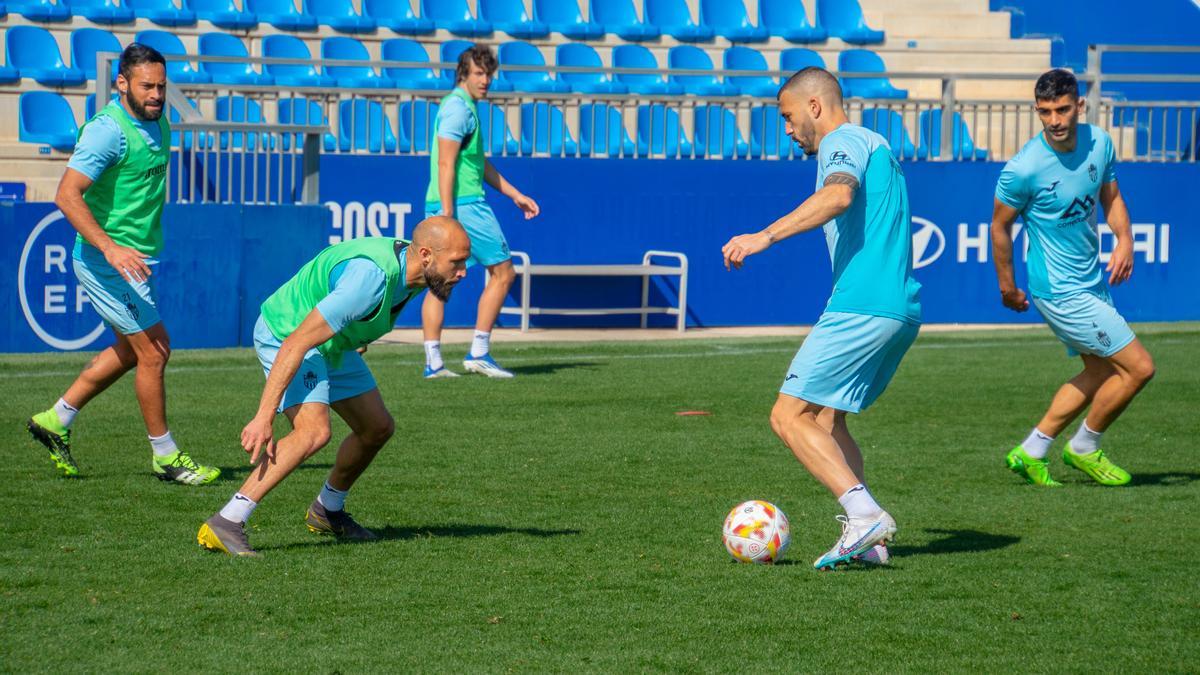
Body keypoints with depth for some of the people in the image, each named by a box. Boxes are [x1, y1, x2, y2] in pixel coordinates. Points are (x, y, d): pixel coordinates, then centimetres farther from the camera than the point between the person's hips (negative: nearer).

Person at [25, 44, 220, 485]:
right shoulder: (108, 131, -21)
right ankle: (165, 457, 7)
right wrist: (110, 248, -37)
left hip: (137, 258, 9)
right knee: (153, 350, -5)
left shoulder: (158, 125, 7)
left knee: (131, 350, 18)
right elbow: (67, 195, -28)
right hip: (106, 261, -9)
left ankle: (56, 420, 29)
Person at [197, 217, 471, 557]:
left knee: (377, 428, 13)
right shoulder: (370, 277, -36)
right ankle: (225, 524, -29)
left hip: (334, 343, 10)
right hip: (284, 335, -10)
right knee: (314, 430, -28)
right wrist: (264, 417, -37)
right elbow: (296, 343, -36)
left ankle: (327, 511, 36)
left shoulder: (414, 271, -8)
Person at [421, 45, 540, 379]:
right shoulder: (459, 107, -12)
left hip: (444, 206, 10)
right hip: (463, 203, -10)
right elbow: (446, 165, -18)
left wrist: (516, 195, 28)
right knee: (503, 272, 0)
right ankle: (479, 352, -1)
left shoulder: (465, 106, 20)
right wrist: (448, 216, -22)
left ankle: (433, 361, 4)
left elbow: (481, 164, 28)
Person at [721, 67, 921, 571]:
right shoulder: (873, 144, 25)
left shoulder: (843, 142, -6)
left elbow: (838, 195, -27)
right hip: (901, 310, 10)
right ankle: (865, 538, 4)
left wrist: (767, 235, -32)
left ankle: (865, 515, -20)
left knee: (789, 416, -9)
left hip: (861, 308, -10)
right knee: (824, 419, 15)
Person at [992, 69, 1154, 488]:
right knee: (1138, 368, -6)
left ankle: (1031, 452, 26)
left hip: (1092, 279, 8)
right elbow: (1000, 225, -9)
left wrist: (1124, 239, -7)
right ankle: (1084, 448, 15)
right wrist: (1007, 287, -3)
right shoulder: (1024, 169, -23)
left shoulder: (1099, 143, -5)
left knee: (1100, 373, 18)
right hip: (1060, 290, -8)